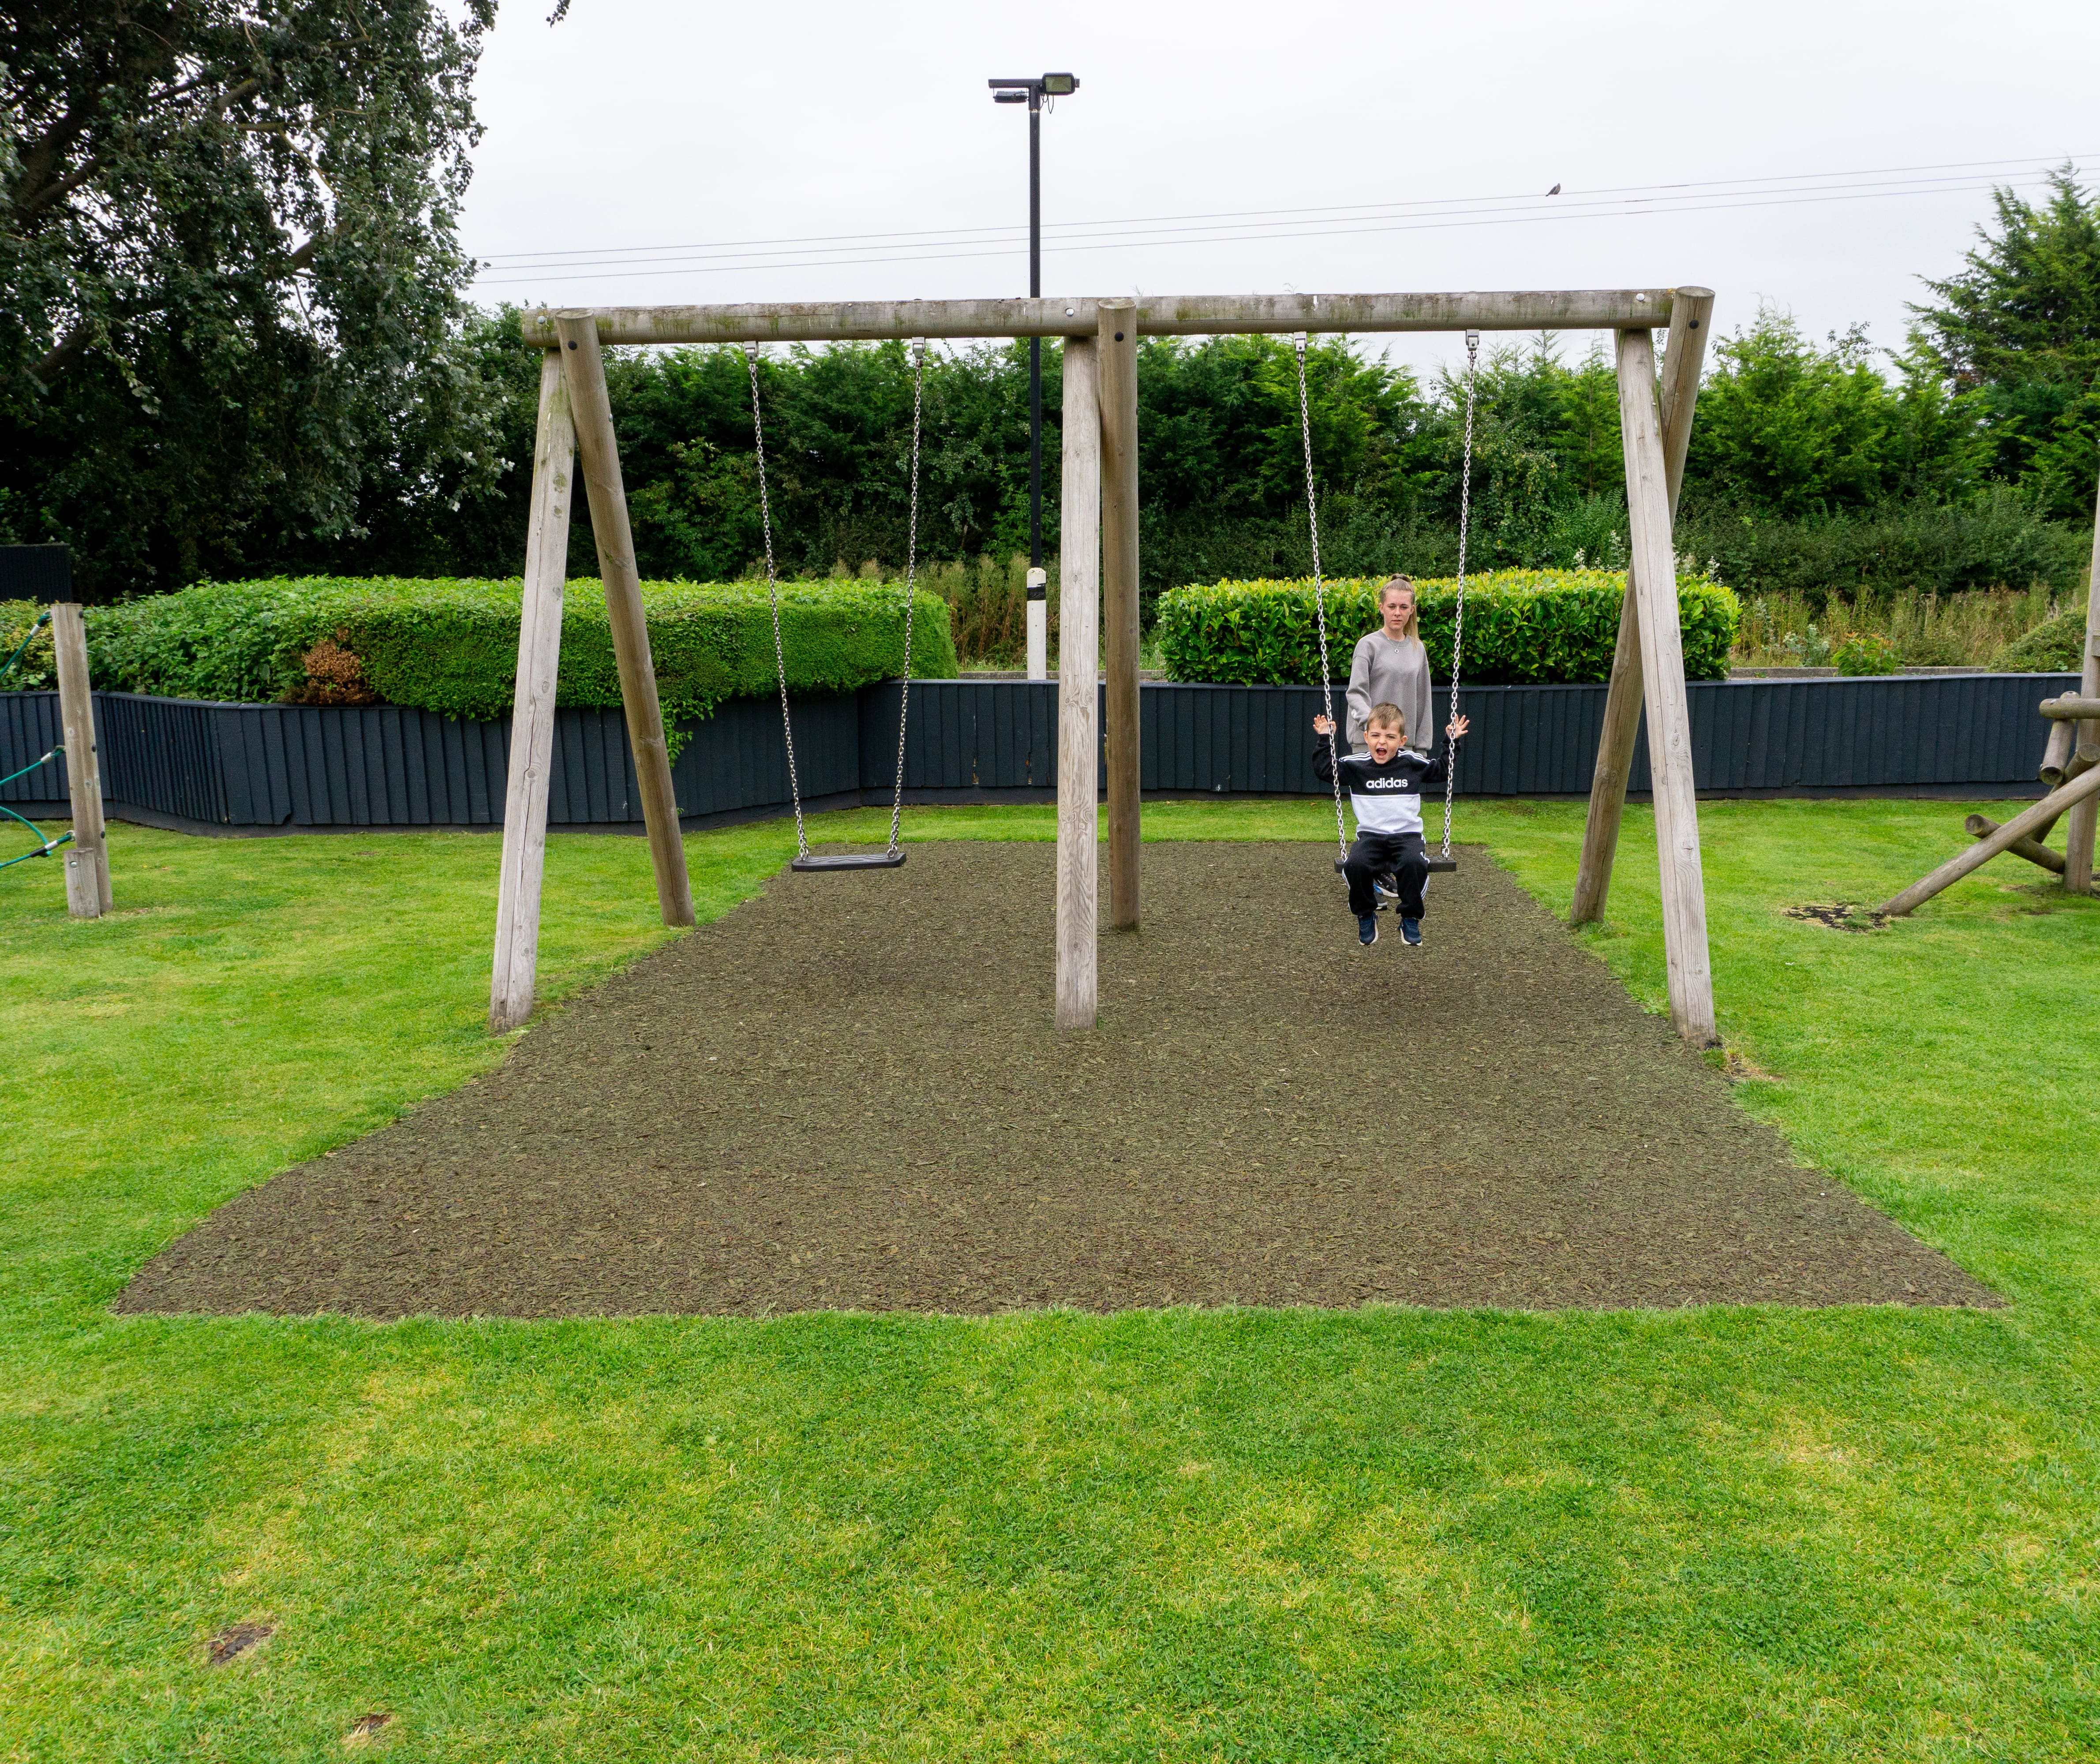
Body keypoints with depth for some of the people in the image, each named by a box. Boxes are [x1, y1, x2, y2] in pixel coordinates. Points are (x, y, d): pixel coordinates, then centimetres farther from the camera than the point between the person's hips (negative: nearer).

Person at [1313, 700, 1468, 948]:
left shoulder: (1413, 763, 8)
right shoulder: (1355, 765, 5)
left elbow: (1441, 770, 25)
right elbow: (1324, 770, 13)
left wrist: (1452, 742, 19)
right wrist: (1325, 739, 8)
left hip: (1407, 834, 0)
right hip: (1370, 835, 0)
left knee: (1414, 863, -34)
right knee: (1356, 864, -32)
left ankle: (1411, 919, -11)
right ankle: (1366, 916, -5)